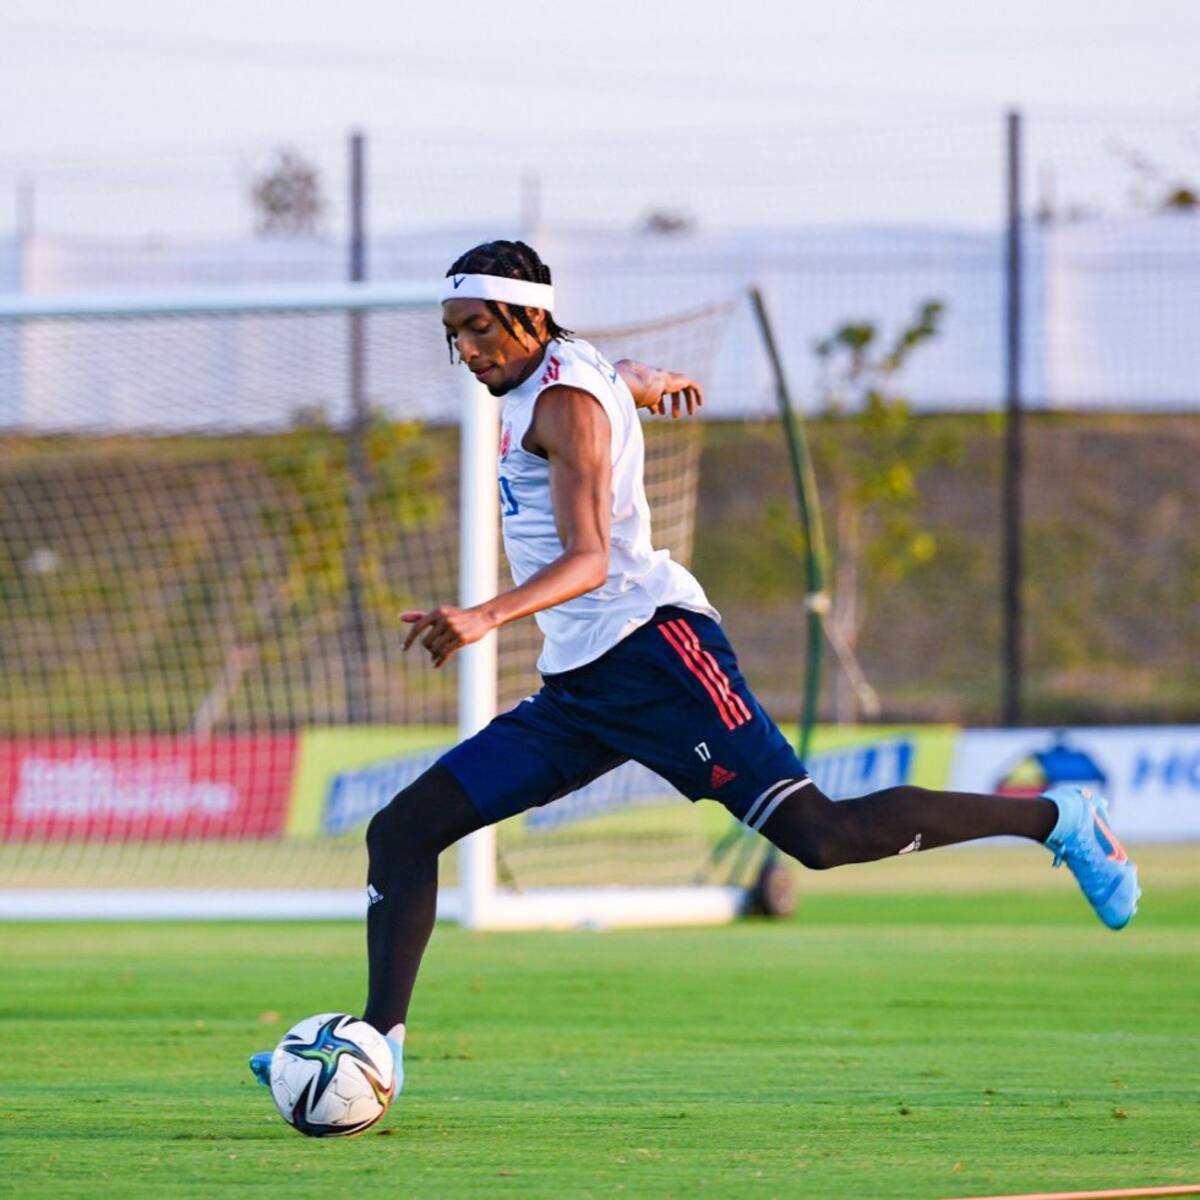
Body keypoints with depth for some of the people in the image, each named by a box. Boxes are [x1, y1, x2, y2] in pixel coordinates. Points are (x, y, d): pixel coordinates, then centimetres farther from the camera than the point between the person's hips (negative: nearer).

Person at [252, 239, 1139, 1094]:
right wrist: (649, 382, 67)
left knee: (821, 835, -17)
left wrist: (486, 618, -40)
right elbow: (626, 379, 42)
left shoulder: (564, 398, -10)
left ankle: (1056, 819, -3)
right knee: (402, 832, 0)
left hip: (650, 646, -10)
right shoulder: (552, 377, 17)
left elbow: (587, 560, -23)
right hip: (577, 686, 10)